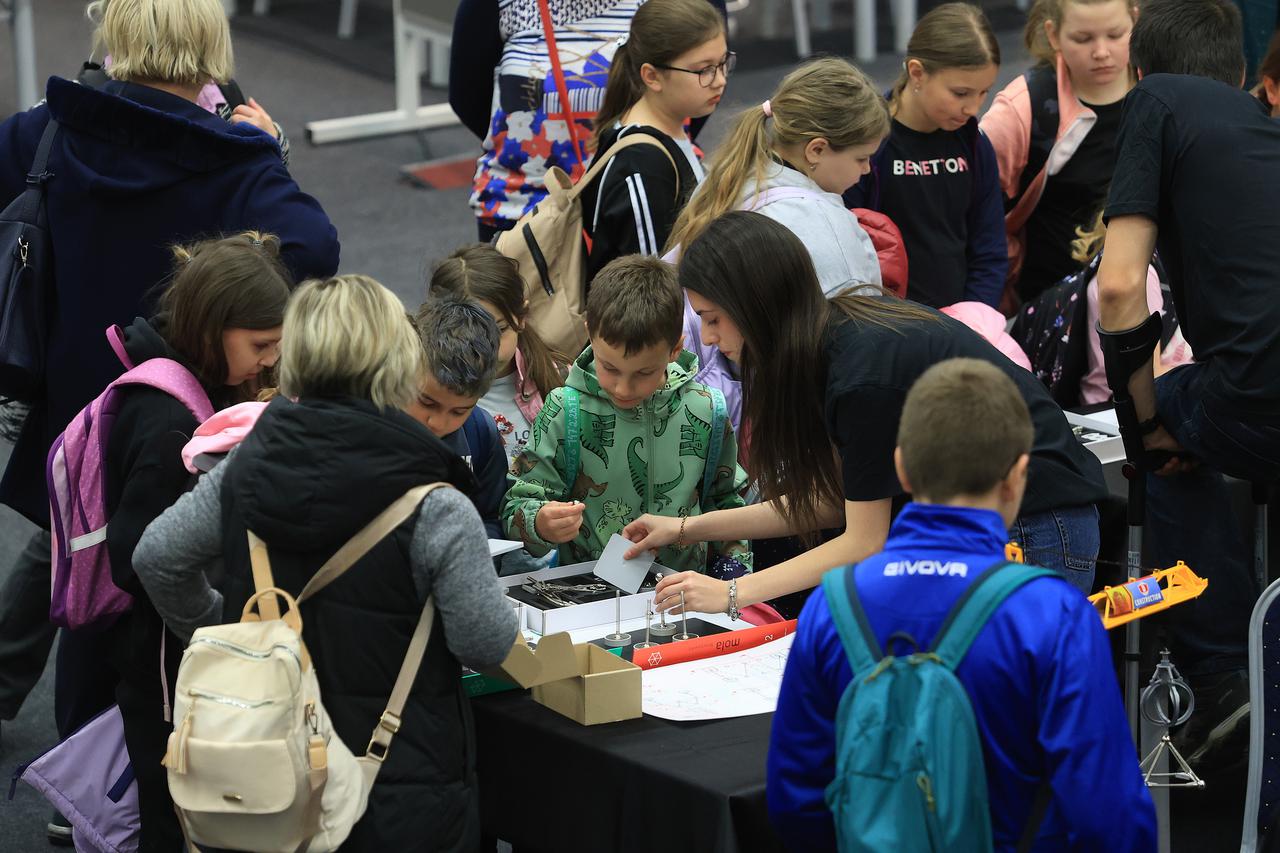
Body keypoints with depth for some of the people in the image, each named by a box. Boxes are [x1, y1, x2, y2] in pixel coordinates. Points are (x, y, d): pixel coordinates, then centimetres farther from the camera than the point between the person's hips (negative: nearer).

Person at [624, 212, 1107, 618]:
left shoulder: (864, 373, -25)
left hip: (1031, 537, -9)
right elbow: (835, 499, 10)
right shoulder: (841, 332, 3)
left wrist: (731, 593, -14)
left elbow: (865, 544, -16)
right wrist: (690, 529, 12)